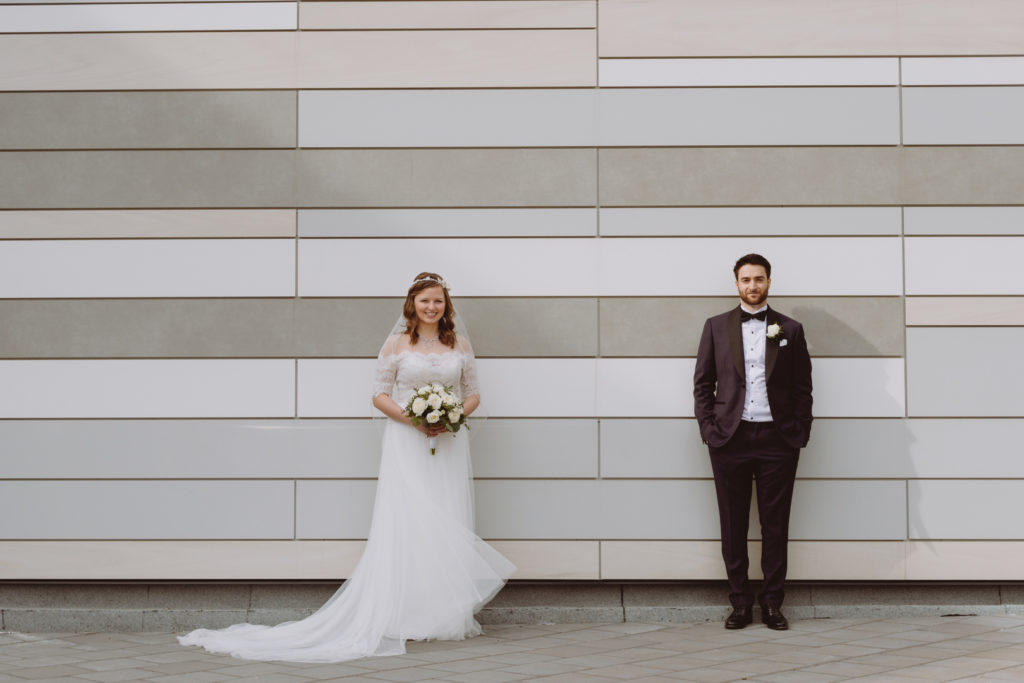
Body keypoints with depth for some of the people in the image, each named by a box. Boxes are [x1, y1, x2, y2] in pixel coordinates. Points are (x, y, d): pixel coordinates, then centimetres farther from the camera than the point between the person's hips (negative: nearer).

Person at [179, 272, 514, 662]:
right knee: (405, 524, -7)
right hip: (405, 444, -2)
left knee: (447, 525, 1)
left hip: (448, 444, 3)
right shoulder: (397, 344, 3)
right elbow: (380, 395, 2)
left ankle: (448, 616, 7)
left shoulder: (460, 345, 9)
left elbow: (473, 395, 13)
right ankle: (406, 615, -5)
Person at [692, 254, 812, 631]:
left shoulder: (790, 330, 9)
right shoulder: (716, 327, 10)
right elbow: (702, 383, 8)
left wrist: (800, 433, -1)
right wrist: (709, 429, -2)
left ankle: (772, 603, 9)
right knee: (733, 525, 2)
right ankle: (740, 603, 9)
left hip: (778, 439, 0)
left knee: (775, 525, 2)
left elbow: (803, 388, 8)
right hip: (731, 439, 0)